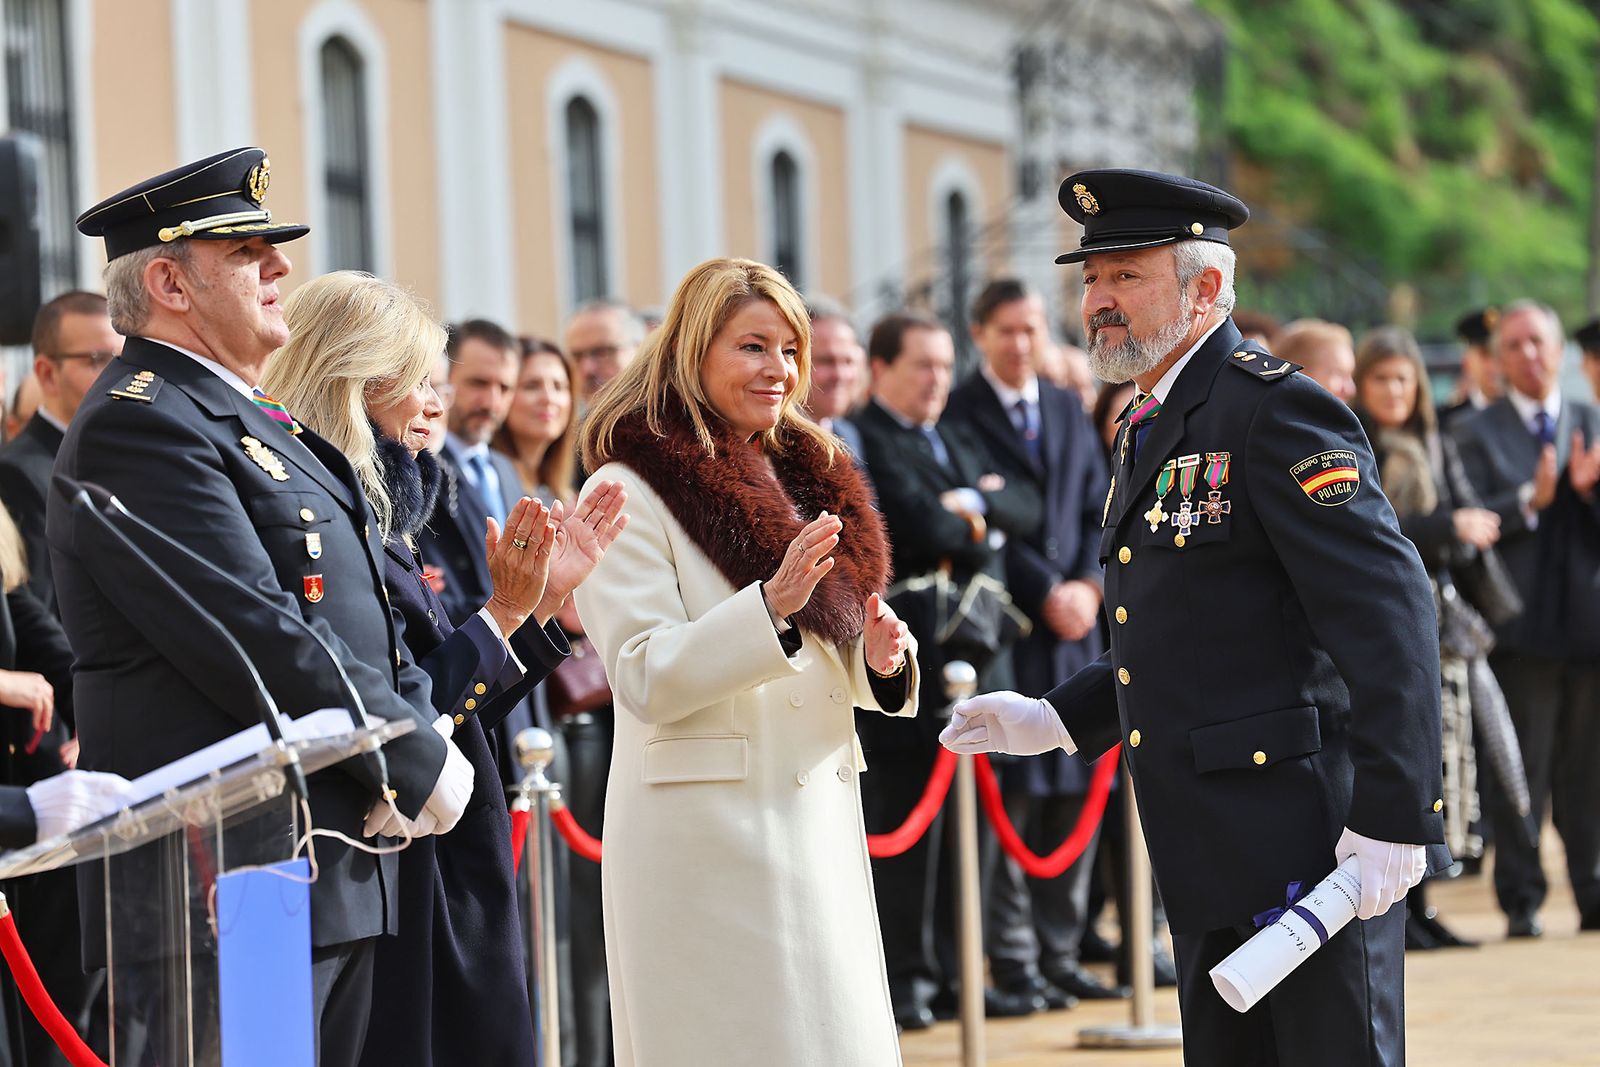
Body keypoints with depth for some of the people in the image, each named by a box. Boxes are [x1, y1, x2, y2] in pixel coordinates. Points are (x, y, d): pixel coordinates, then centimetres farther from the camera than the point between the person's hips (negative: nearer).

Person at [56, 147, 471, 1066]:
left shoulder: (259, 419, 20)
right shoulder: (138, 425, -13)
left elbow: (367, 616, 21)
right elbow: (257, 639, -20)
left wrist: (420, 740, 2)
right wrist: (420, 763, -13)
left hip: (340, 872, 10)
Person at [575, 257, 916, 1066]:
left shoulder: (810, 479, 16)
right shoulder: (630, 491, -6)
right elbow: (644, 678, -14)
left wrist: (879, 657, -3)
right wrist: (772, 603, -25)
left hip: (820, 816, 7)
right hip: (703, 834, -7)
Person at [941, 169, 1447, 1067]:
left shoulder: (1276, 409, -13)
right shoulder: (1157, 427, 18)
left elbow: (1390, 616, -19)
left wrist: (1392, 822, -23)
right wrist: (1054, 719, 15)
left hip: (1311, 843, -10)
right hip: (1213, 859, 10)